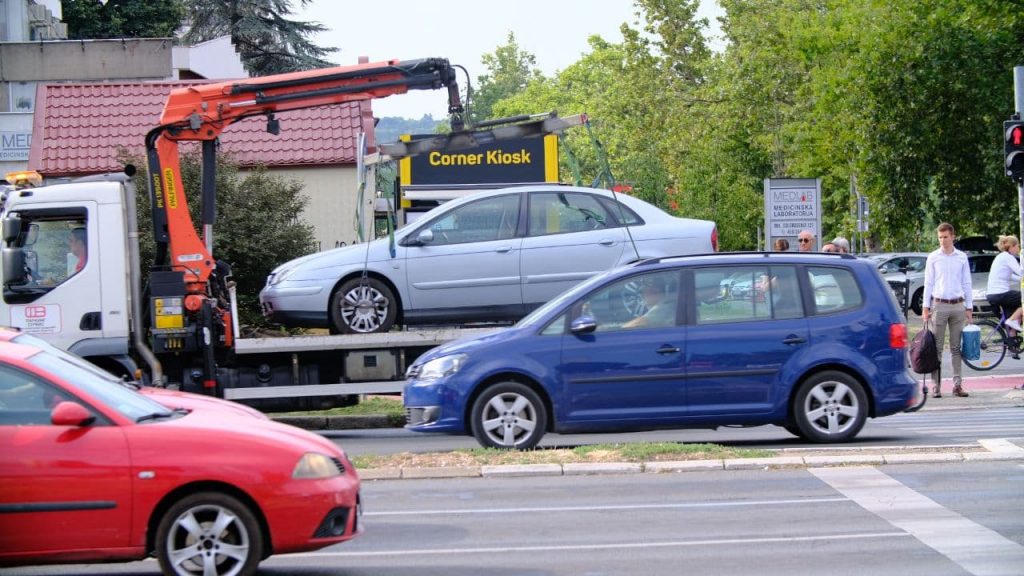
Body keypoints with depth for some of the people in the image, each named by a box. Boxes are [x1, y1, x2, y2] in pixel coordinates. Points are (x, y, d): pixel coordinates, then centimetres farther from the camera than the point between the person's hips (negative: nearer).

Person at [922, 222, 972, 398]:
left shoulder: (962, 257, 8)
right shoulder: (933, 258, 4)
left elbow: (966, 283, 11)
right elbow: (928, 283, 4)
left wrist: (969, 308, 7)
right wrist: (925, 307, -2)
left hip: (958, 306, 2)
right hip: (939, 305, -1)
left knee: (956, 348, 3)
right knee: (936, 348, -3)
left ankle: (958, 384, 5)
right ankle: (936, 385, -2)